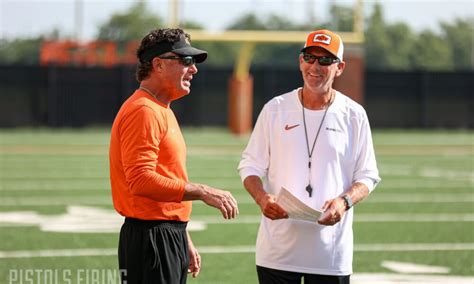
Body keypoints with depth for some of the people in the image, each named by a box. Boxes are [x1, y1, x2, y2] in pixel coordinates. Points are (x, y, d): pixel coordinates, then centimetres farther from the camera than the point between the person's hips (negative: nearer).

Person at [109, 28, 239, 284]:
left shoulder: (163, 111, 20)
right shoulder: (143, 111, -13)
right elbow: (141, 180, -23)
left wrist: (185, 242, 24)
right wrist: (202, 192, -22)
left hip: (170, 238, 10)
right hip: (150, 241, -10)